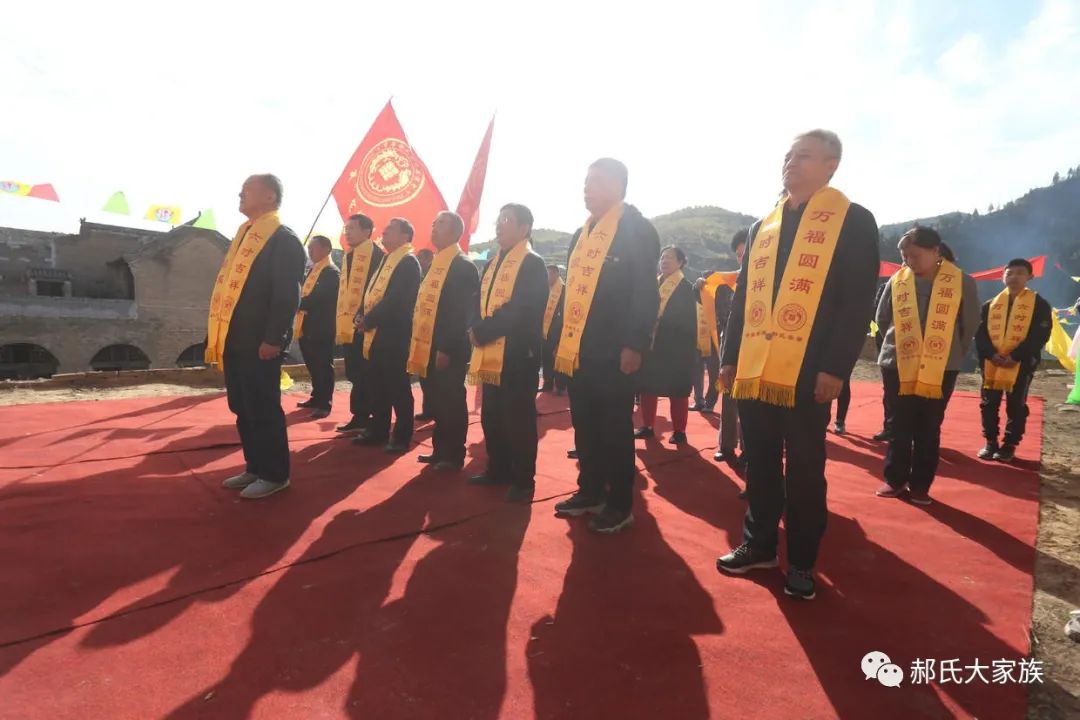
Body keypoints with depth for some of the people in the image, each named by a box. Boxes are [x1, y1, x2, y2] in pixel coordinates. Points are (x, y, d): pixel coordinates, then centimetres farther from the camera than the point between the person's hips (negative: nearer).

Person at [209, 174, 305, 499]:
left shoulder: (283, 239, -10)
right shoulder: (244, 233, 18)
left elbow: (287, 295, -18)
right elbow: (230, 284, 20)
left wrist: (274, 339, -21)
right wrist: (219, 332, 17)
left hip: (260, 342, -9)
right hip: (234, 338, 9)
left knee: (263, 409, -2)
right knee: (242, 408, 14)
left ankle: (275, 474, 11)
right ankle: (255, 468, 26)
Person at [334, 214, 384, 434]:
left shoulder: (376, 255, -8)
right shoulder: (348, 256, 18)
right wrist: (340, 321, 16)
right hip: (348, 326, 9)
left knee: (363, 375, -3)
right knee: (354, 373, 12)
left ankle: (363, 417, 7)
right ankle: (360, 416, 20)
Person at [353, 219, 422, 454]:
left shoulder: (408, 262, -12)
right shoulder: (386, 258, 18)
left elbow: (395, 300, -20)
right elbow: (374, 292, 18)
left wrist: (369, 320, -14)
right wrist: (364, 317, 1)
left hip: (394, 334, -9)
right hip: (378, 333, 9)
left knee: (397, 387, -1)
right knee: (375, 384, 14)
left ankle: (402, 437, 9)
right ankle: (378, 430, 26)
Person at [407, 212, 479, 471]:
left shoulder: (464, 266, -11)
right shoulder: (434, 263, 17)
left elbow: (462, 312, -18)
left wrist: (446, 348, -21)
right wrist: (418, 342, 15)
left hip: (448, 349, -9)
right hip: (428, 346, 9)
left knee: (451, 402, 0)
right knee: (435, 401, 15)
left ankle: (454, 456, 11)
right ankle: (440, 450, 27)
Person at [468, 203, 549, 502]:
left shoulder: (532, 264, -9)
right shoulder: (494, 262, 18)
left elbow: (521, 311, -20)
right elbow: (481, 301, 16)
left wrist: (482, 332, -17)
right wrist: (478, 330, -4)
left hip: (517, 354, -8)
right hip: (491, 354, 9)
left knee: (518, 419, -1)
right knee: (491, 416, 15)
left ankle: (523, 480, 11)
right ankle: (498, 470, 30)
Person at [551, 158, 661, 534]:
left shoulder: (637, 229, -5)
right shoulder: (581, 233, 18)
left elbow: (646, 293, -12)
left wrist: (633, 345, -19)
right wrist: (565, 340, 13)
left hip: (613, 351, -7)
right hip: (579, 349, 8)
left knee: (615, 427, 1)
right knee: (585, 424, 13)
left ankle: (620, 504, 14)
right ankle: (590, 492, 28)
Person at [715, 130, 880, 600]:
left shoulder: (853, 221, 1)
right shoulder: (762, 227, 16)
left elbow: (857, 304, -7)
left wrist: (835, 368, -14)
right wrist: (729, 357, 10)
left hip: (807, 374, -5)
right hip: (754, 370, 5)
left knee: (804, 471, 5)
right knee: (759, 465, 12)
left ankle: (802, 563, 21)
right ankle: (759, 545, 28)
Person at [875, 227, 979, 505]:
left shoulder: (962, 282, -4)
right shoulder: (897, 281, -1)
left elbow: (970, 325, 4)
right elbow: (882, 319, 10)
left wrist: (952, 354, 8)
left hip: (941, 369, -1)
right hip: (898, 366, 1)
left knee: (929, 429, 6)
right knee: (900, 426, 7)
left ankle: (920, 485, 16)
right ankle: (895, 479, 18)